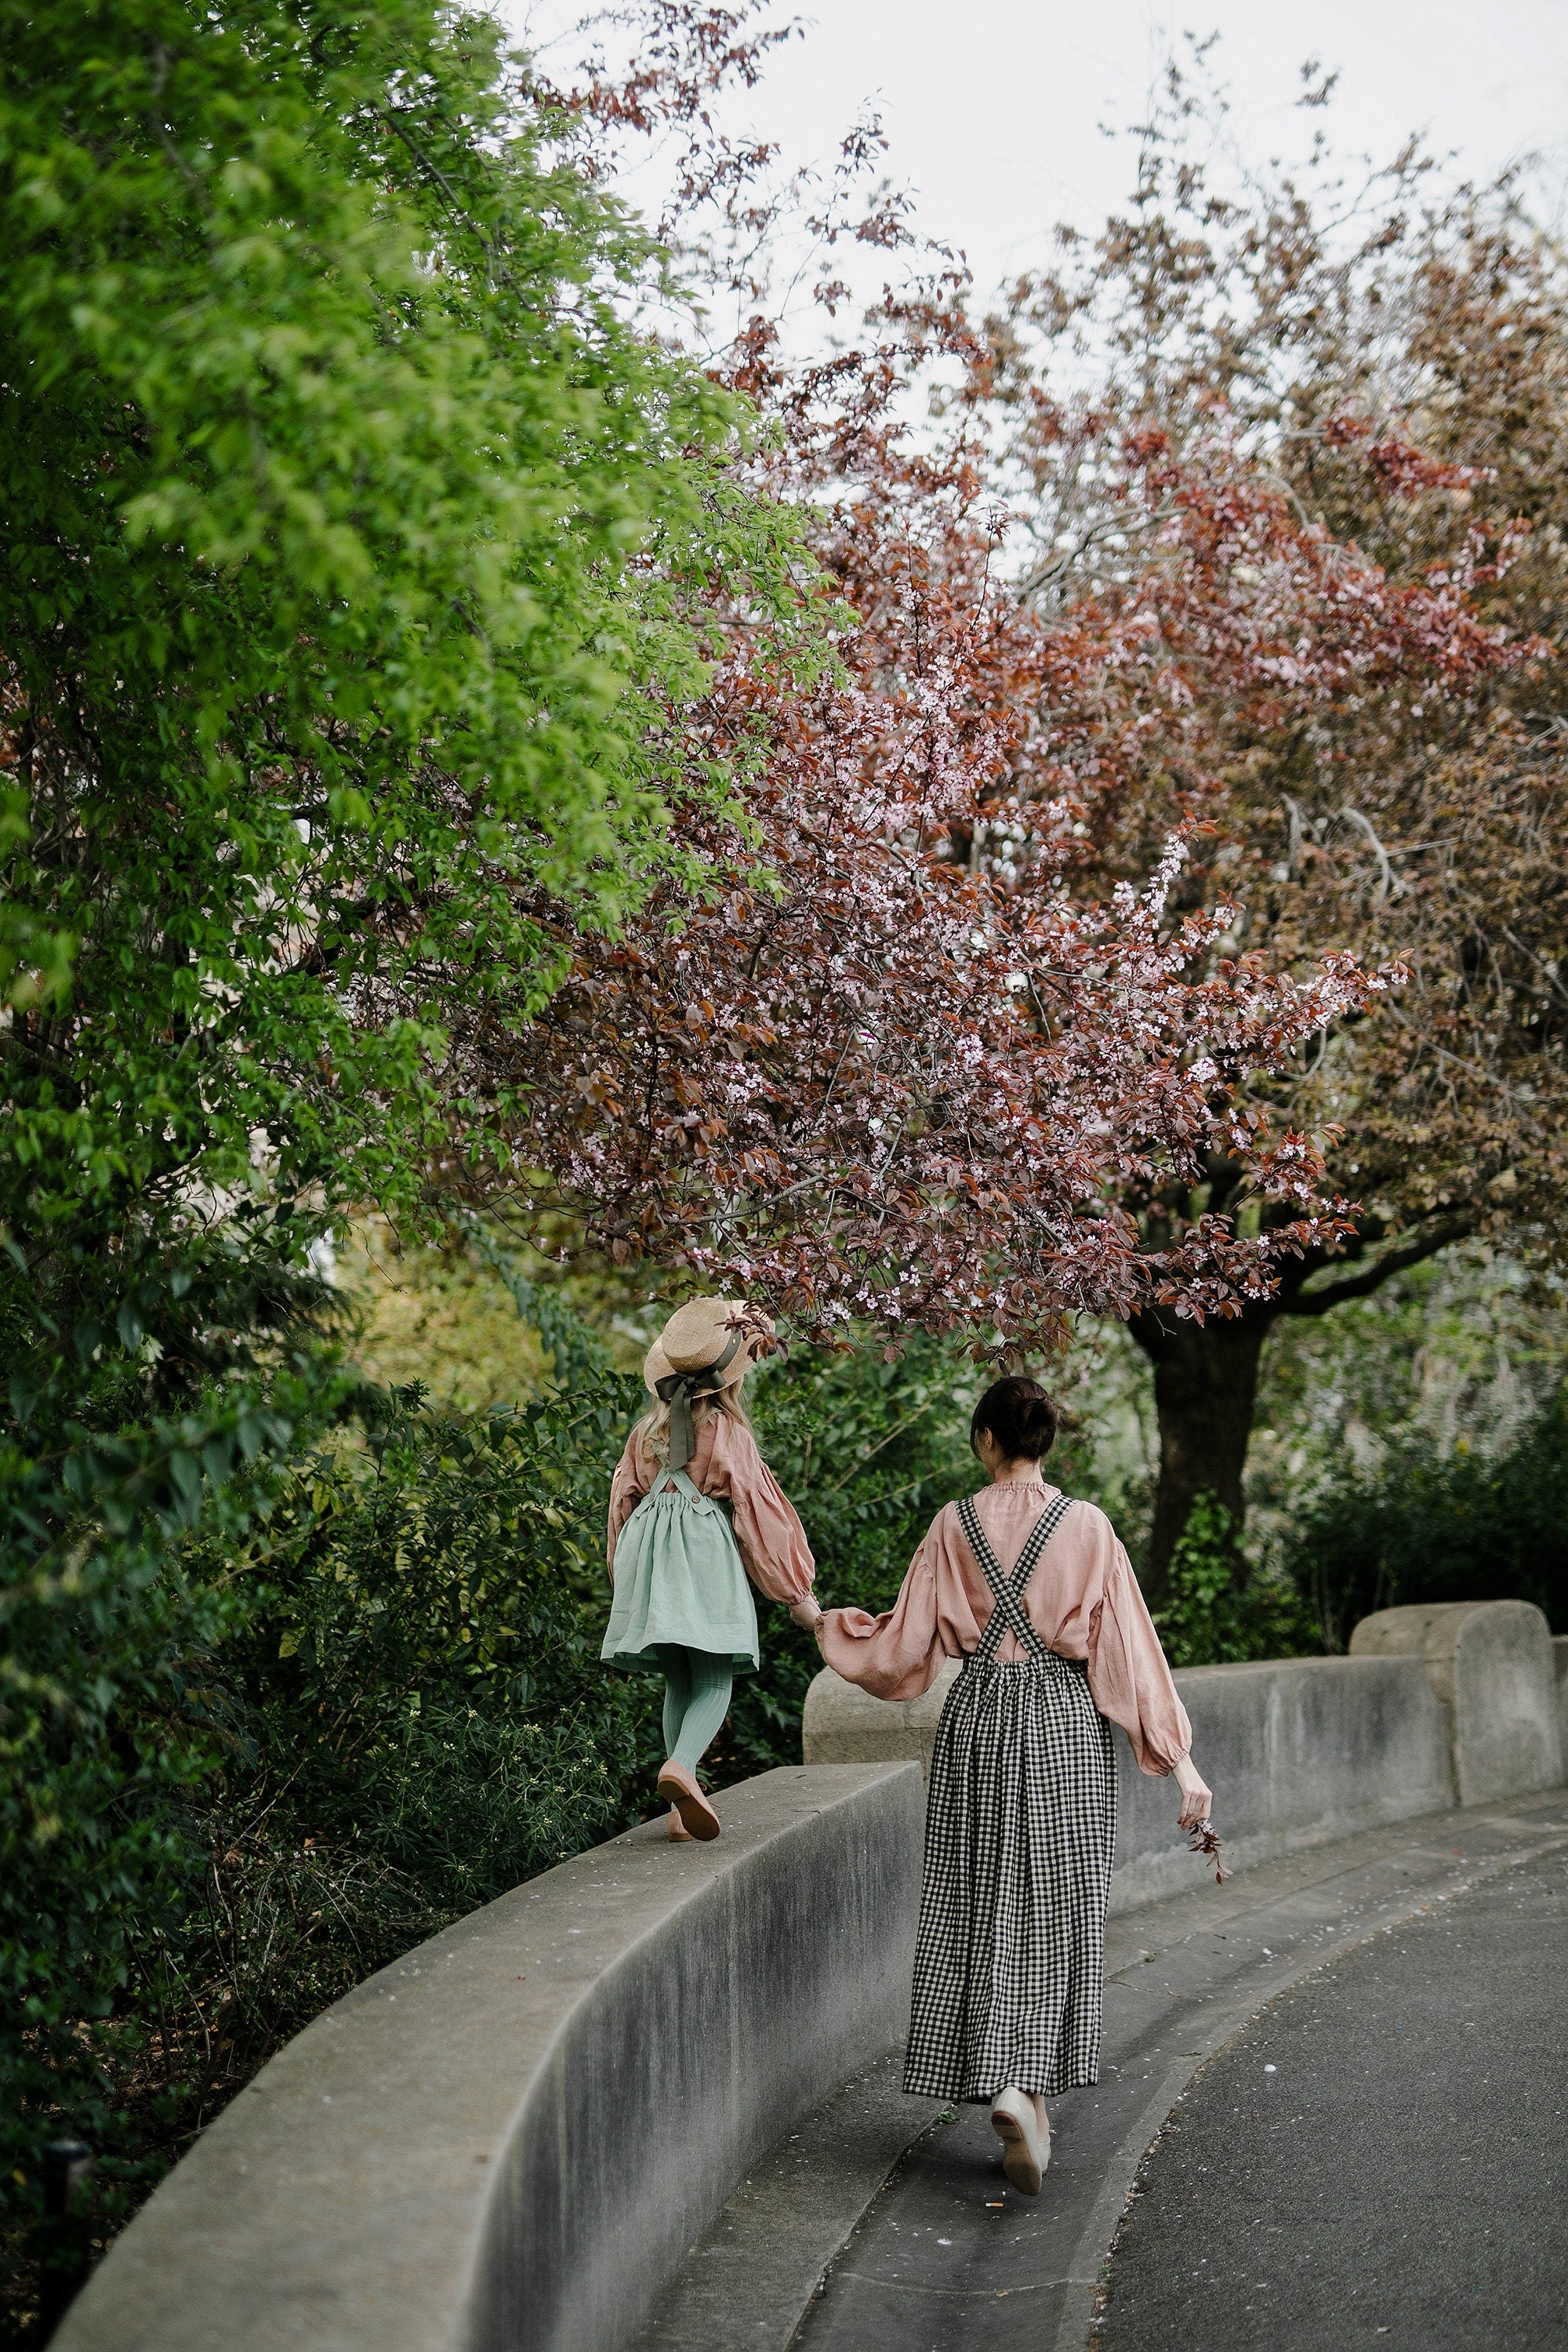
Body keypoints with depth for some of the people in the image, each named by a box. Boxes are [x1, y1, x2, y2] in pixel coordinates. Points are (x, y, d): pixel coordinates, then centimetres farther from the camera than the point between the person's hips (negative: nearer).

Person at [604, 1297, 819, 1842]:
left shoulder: (648, 1430, 13)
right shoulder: (728, 1433, -2)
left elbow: (623, 1500, 18)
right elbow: (756, 1511, -2)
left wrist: (625, 1574, 30)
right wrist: (795, 1593, 5)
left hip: (649, 1552, 5)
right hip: (707, 1554, -5)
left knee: (678, 1683, 12)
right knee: (714, 1679, -6)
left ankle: (681, 1808, 9)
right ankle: (682, 1764, -34)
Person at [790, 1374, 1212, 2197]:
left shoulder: (954, 1526, -2)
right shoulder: (1086, 1527, -4)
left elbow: (906, 1645, 2)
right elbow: (1128, 1651, -5)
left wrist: (825, 1621, 20)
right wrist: (1179, 1761, -1)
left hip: (977, 1722, 1)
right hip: (1066, 1727, -1)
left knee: (980, 1910, 10)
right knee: (1054, 1915, 7)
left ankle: (1020, 2099, 9)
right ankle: (1024, 2086, -8)